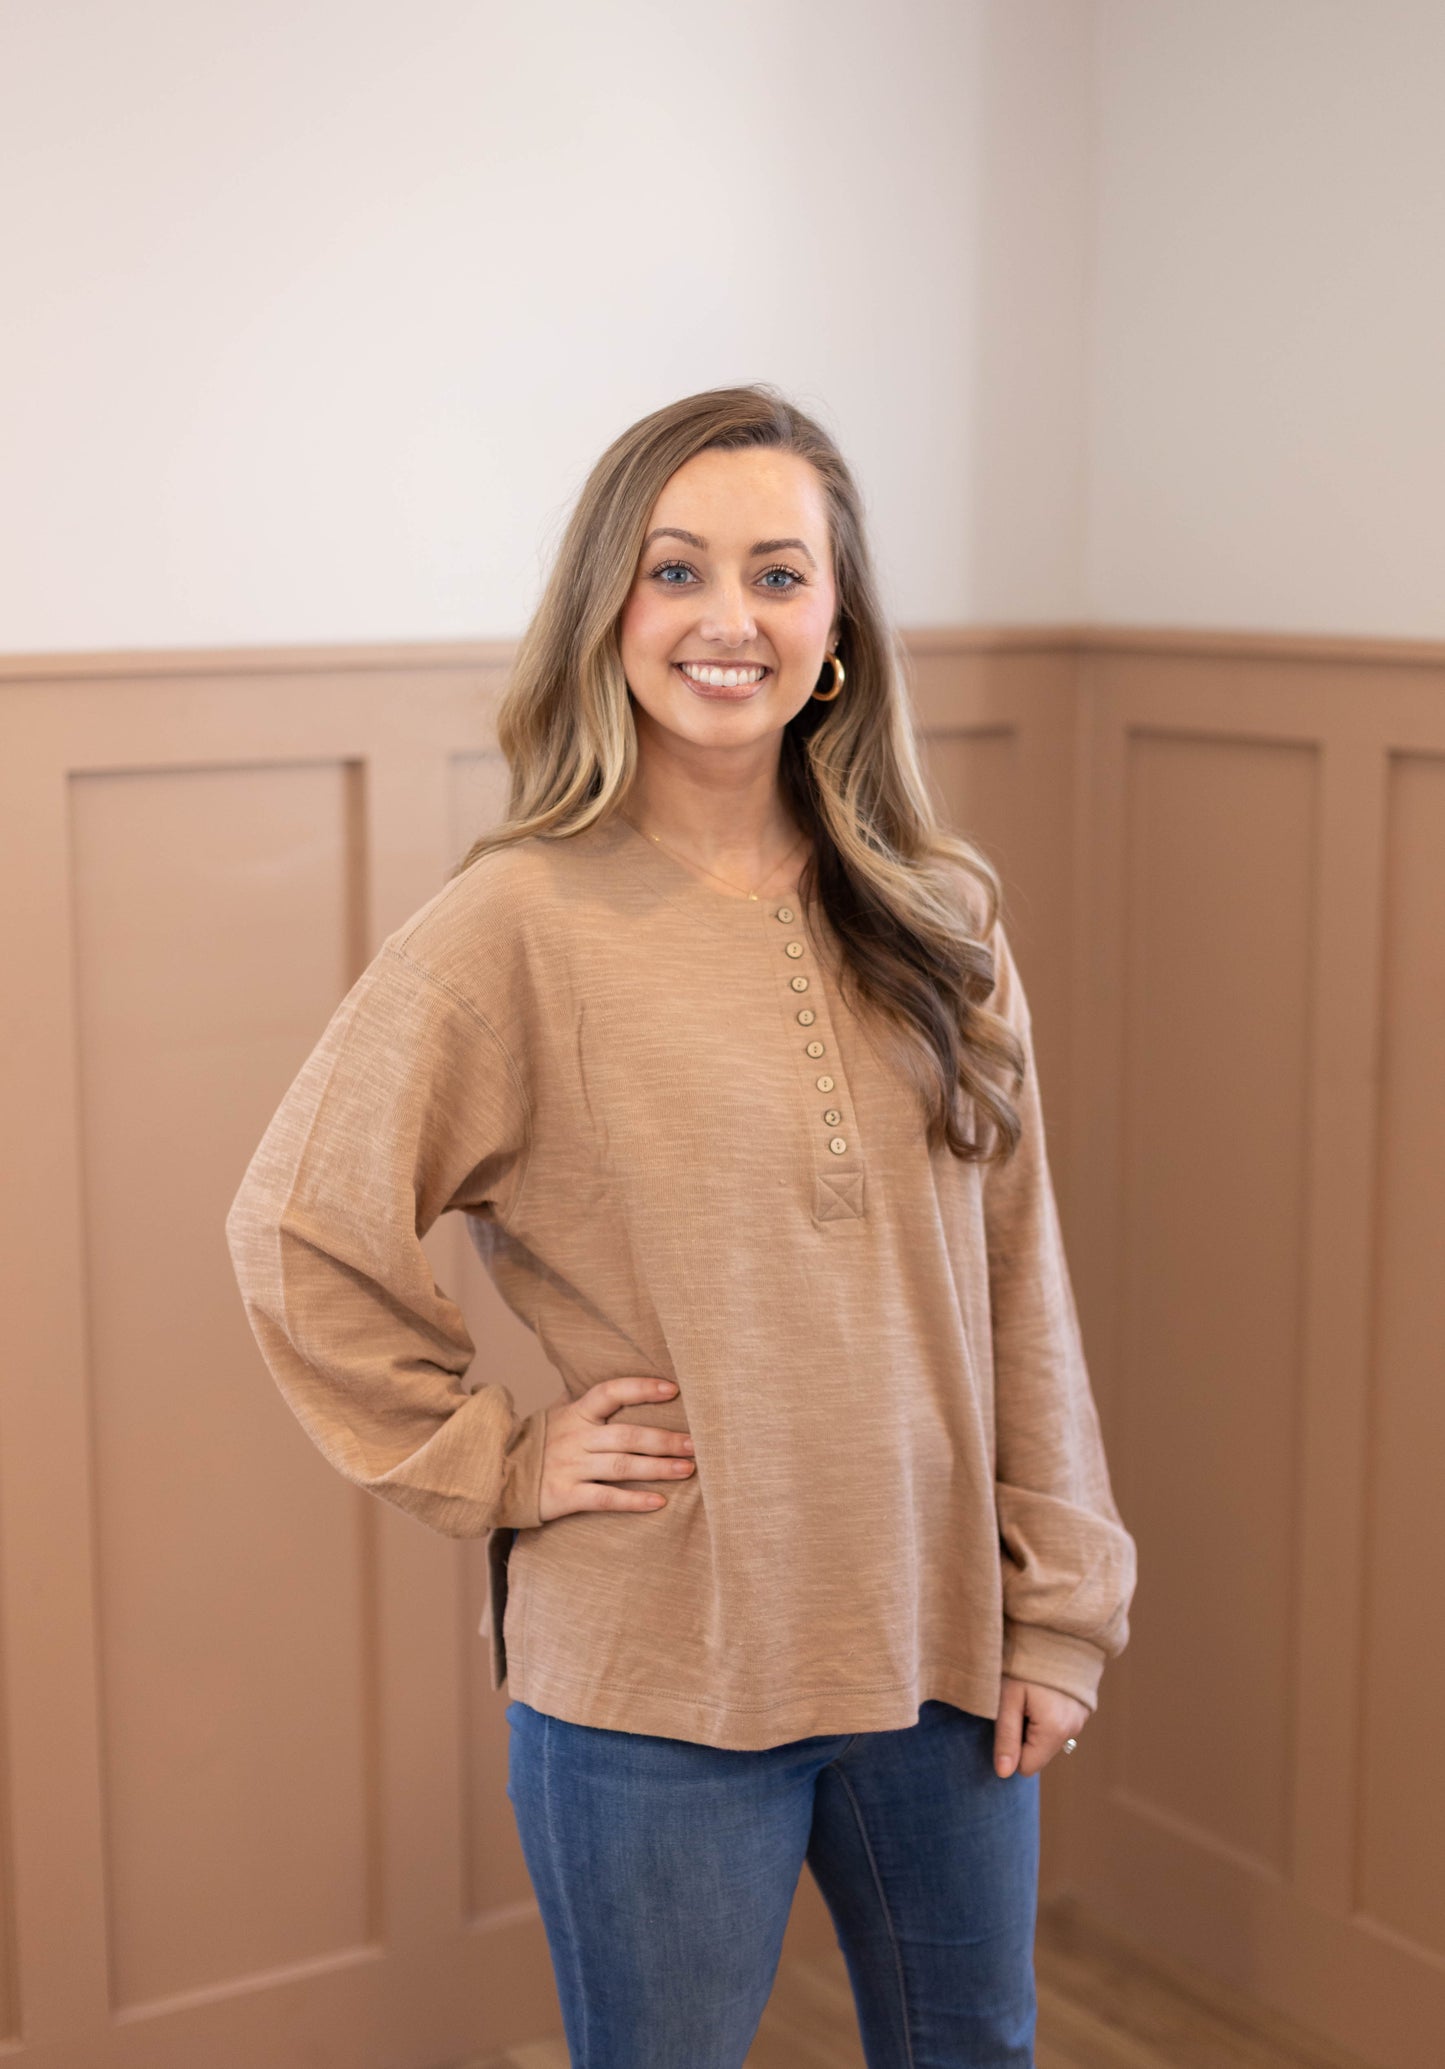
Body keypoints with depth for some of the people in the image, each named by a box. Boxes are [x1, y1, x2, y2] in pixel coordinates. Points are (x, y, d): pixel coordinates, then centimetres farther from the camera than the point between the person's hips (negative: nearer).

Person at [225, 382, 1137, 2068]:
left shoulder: (936, 916, 1)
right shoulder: (519, 924, -12)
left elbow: (1016, 1273, 4)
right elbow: (298, 1233, -8)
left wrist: (1057, 1603, 3)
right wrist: (497, 1463, -8)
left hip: (939, 1646, 4)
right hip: (656, 1677, -4)